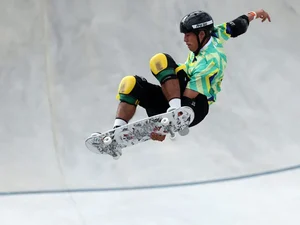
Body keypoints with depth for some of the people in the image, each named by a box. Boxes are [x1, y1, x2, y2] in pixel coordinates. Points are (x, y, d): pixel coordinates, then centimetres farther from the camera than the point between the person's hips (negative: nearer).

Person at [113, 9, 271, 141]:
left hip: (195, 107, -10)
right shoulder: (213, 34, 1)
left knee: (161, 60, -25)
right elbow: (237, 25, 20)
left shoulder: (209, 62, -23)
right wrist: (253, 14, 42)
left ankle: (175, 109, -34)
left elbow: (188, 99, -28)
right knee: (131, 84, -6)